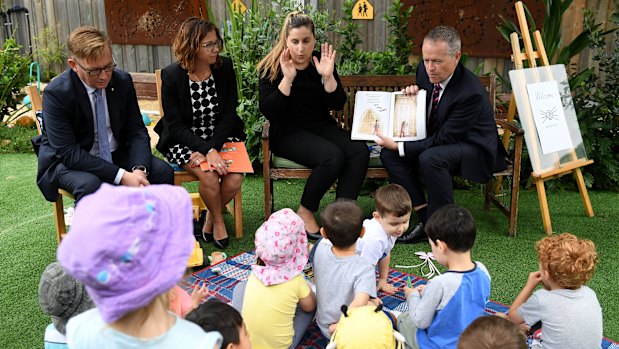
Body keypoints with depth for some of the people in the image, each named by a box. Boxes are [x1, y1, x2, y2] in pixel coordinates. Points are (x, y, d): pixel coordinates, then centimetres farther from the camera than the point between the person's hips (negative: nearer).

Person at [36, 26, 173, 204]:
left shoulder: (123, 81, -6)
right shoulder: (56, 92, -20)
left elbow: (137, 131, -4)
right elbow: (68, 152, -24)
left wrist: (139, 169, -24)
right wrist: (121, 176, -31)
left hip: (115, 155, 4)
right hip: (68, 161, -4)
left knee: (163, 171, -18)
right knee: (90, 184, -36)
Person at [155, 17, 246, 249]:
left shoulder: (225, 68, -4)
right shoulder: (171, 76, -11)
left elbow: (228, 115, -4)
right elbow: (175, 126, -13)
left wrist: (214, 147, -20)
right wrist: (208, 150, -26)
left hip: (221, 137, 3)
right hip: (183, 141, -2)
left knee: (234, 179, -22)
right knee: (209, 175, -29)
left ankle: (210, 217, 9)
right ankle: (218, 220, 3)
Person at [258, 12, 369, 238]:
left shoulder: (321, 61, 3)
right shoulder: (272, 67, -6)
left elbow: (338, 105, 0)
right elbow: (267, 112, -16)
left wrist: (327, 76, -17)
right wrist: (287, 79, -24)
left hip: (322, 127, 5)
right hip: (288, 133, -5)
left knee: (360, 151, -21)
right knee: (333, 157, -30)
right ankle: (305, 212, -11)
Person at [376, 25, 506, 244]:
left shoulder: (471, 92, -30)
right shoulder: (425, 71, -8)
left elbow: (443, 139, -27)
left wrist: (399, 147, -29)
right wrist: (413, 92, -11)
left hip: (473, 147, -8)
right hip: (435, 140, 8)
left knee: (430, 158, -37)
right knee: (389, 154, -13)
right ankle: (425, 218, -13)